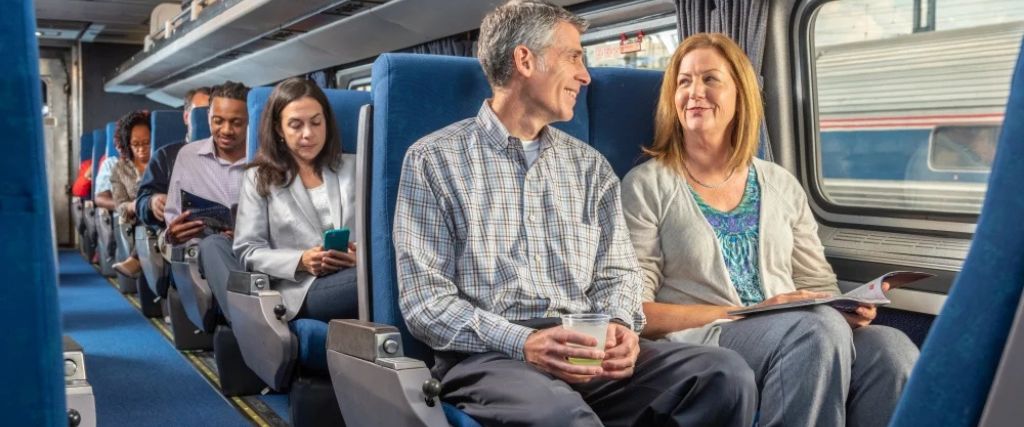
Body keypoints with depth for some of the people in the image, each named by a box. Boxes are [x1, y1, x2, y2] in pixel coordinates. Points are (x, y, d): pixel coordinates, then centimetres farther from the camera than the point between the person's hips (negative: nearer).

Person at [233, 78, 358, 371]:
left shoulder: (355, 168, 22)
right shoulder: (260, 178, 17)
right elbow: (247, 252, 9)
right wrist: (301, 261, -9)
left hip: (356, 277, 3)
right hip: (301, 289, -3)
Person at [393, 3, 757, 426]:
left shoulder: (590, 165, 18)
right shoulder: (433, 160, 3)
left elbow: (617, 272, 15)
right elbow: (424, 298, -5)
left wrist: (618, 327, -9)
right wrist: (521, 343, -20)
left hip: (590, 351, 6)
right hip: (489, 355, -5)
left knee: (726, 374, -20)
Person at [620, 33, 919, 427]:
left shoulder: (781, 185, 17)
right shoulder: (647, 186, 3)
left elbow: (818, 288, 18)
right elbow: (636, 311, -5)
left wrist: (848, 308, -7)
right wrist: (747, 314, -14)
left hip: (797, 336, 4)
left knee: (890, 349, -28)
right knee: (819, 329, -33)